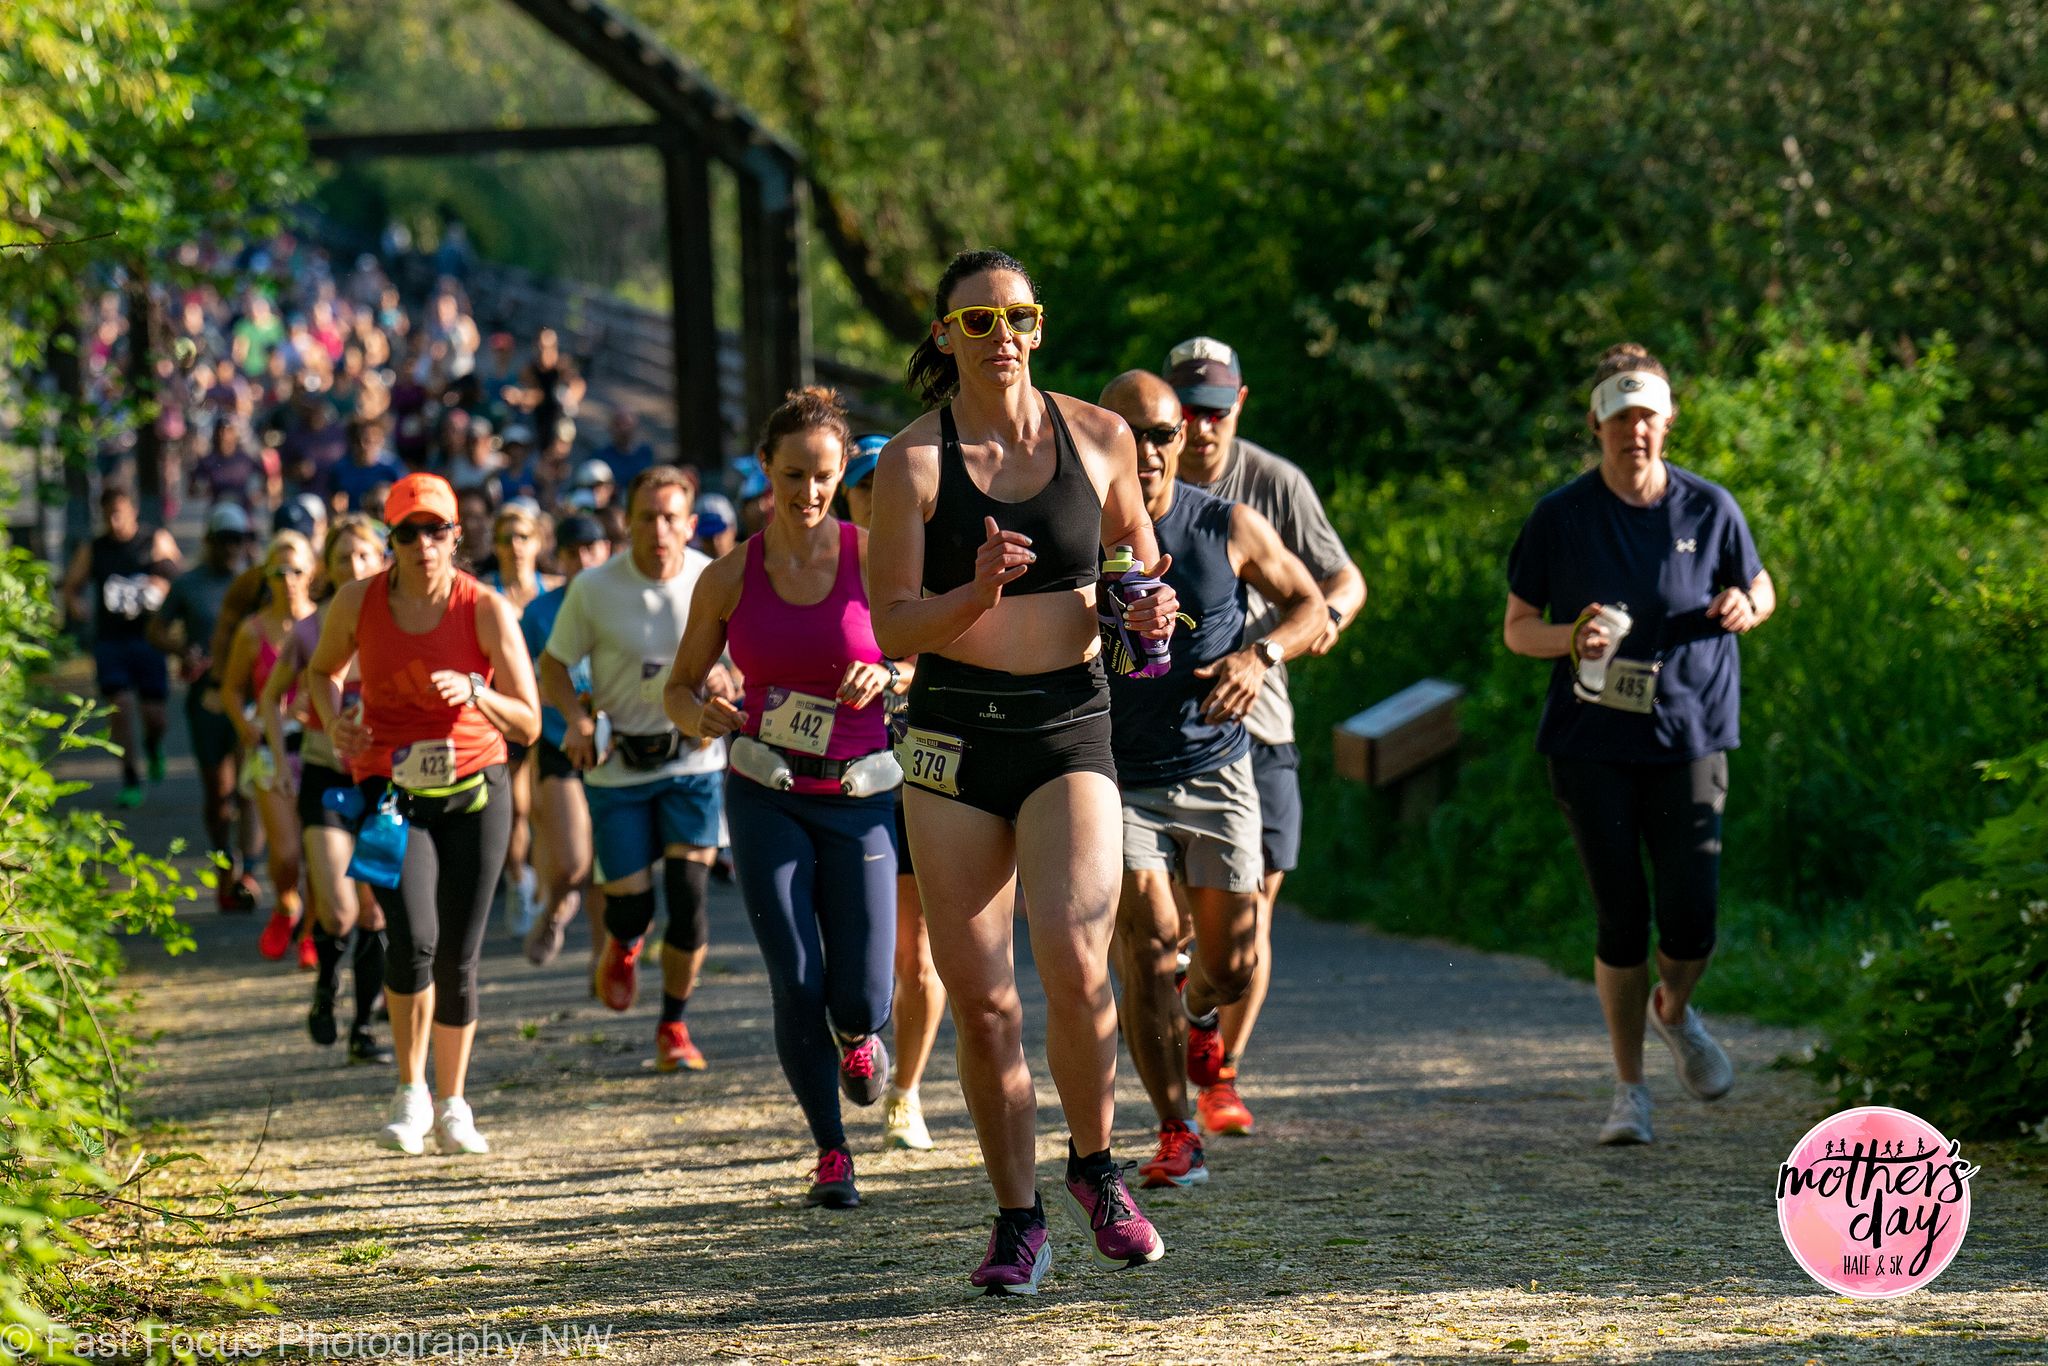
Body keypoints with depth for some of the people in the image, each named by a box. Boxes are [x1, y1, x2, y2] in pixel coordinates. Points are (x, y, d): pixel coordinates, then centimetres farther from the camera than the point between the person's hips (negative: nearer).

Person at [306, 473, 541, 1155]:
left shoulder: (486, 610, -9)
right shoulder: (358, 602, -4)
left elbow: (529, 724, -10)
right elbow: (322, 670, 17)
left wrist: (474, 693, -28)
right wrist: (335, 720, -4)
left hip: (473, 794, 0)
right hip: (389, 795, 0)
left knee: (458, 961, 3)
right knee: (414, 939, -21)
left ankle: (453, 1107, 23)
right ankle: (411, 1094, -2)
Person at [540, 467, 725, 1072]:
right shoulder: (594, 588, -8)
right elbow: (553, 665, 1)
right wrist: (576, 717, -18)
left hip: (693, 761, 0)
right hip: (618, 766, 0)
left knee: (689, 897, -9)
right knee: (629, 902, -1)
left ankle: (673, 1027, 10)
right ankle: (622, 945, 39)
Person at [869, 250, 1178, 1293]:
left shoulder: (1097, 437, 4)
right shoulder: (913, 460, -2)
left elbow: (1140, 564, 19)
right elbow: (892, 624, -6)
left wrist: (1153, 612, -3)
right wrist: (978, 592, -24)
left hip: (1070, 725, 0)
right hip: (954, 733, 0)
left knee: (1074, 965, -18)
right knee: (978, 994, 1)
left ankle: (1095, 1166, 7)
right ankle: (1017, 1217, 15)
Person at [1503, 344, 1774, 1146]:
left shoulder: (1709, 508, 2)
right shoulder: (1561, 517, 0)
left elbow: (1759, 589, 16)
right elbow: (1516, 627, 5)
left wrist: (1746, 610, -8)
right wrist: (1570, 637, -17)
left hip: (1688, 739, 1)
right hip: (1591, 746, -1)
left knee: (1691, 922, -6)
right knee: (1620, 921, -1)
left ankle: (1673, 1012, 29)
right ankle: (1629, 1089, 14)